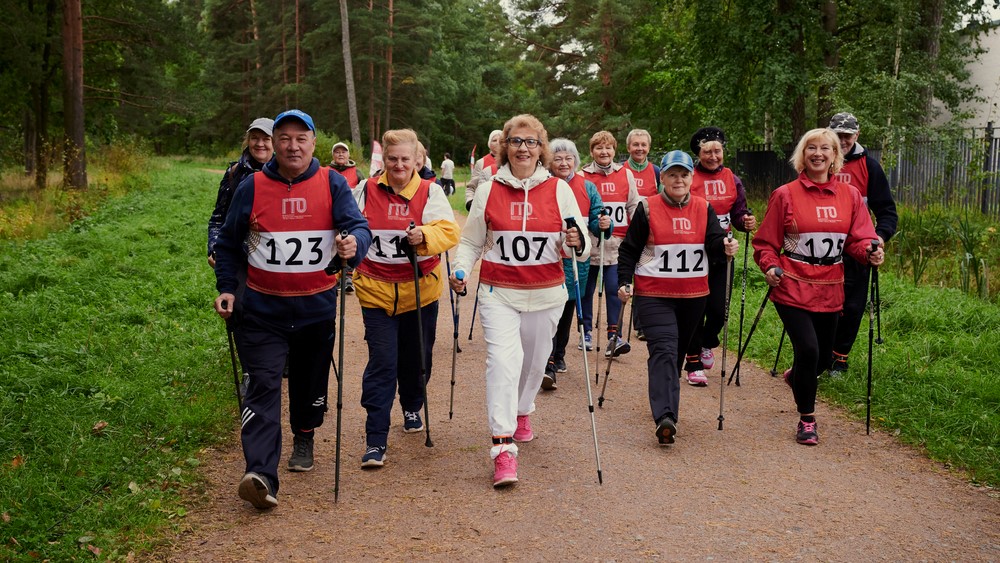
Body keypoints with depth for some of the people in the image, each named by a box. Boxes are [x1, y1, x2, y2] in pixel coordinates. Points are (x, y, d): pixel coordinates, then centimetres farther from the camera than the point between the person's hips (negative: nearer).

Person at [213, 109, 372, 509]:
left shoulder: (332, 183, -1)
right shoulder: (253, 187, 0)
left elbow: (358, 226, -11)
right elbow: (229, 243, 10)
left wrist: (353, 244, -34)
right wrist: (226, 288, 2)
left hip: (317, 307, 1)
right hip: (264, 309, -1)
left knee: (311, 383, 17)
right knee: (263, 387, -11)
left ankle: (304, 438, 45)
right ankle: (261, 475, -17)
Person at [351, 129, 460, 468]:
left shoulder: (430, 192, -1)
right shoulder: (366, 191, 2)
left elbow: (449, 232, -12)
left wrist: (424, 236, -31)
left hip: (420, 290, 1)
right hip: (376, 290, -1)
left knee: (416, 357, 15)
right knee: (382, 363, -7)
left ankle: (412, 408, 44)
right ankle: (375, 441, -3)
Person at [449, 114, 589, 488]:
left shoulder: (559, 190, 0)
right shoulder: (488, 191, 1)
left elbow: (580, 247, 1)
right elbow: (471, 242, 8)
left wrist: (577, 244, -22)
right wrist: (460, 270, -10)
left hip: (546, 294, 1)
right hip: (498, 292, -1)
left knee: (535, 360, 15)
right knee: (502, 358, -16)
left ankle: (522, 412, 45)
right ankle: (503, 446, -16)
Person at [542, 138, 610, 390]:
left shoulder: (587, 187, 6)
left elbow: (596, 219, 4)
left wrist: (604, 224, -18)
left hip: (576, 259, 3)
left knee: (568, 308, 14)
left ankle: (559, 355, 32)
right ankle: (548, 365, -11)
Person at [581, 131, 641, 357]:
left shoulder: (626, 175, 7)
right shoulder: (583, 176, 2)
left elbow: (634, 206, 11)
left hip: (616, 244, 0)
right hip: (589, 243, 0)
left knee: (614, 289, -7)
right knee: (586, 290, 9)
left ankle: (614, 336, -5)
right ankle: (586, 333, 23)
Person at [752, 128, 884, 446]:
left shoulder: (850, 195, 6)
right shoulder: (785, 195, -3)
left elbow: (858, 239, 4)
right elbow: (766, 242, 1)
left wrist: (870, 253, -16)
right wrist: (769, 266, -16)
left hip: (829, 291, 4)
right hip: (793, 289, -4)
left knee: (822, 356, 13)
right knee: (807, 348, -15)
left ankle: (796, 377, 50)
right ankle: (807, 419, 6)